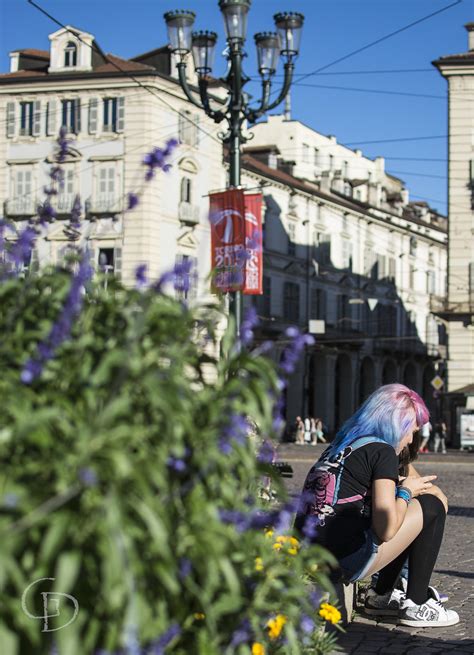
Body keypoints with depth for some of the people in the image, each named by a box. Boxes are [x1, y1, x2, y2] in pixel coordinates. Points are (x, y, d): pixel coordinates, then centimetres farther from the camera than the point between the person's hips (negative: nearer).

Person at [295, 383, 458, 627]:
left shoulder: (339, 447, 18)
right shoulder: (382, 451, -7)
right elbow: (386, 529, -13)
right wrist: (405, 492, 4)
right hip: (344, 562, -9)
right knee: (431, 507, 6)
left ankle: (381, 596, 22)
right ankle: (415, 606, 8)